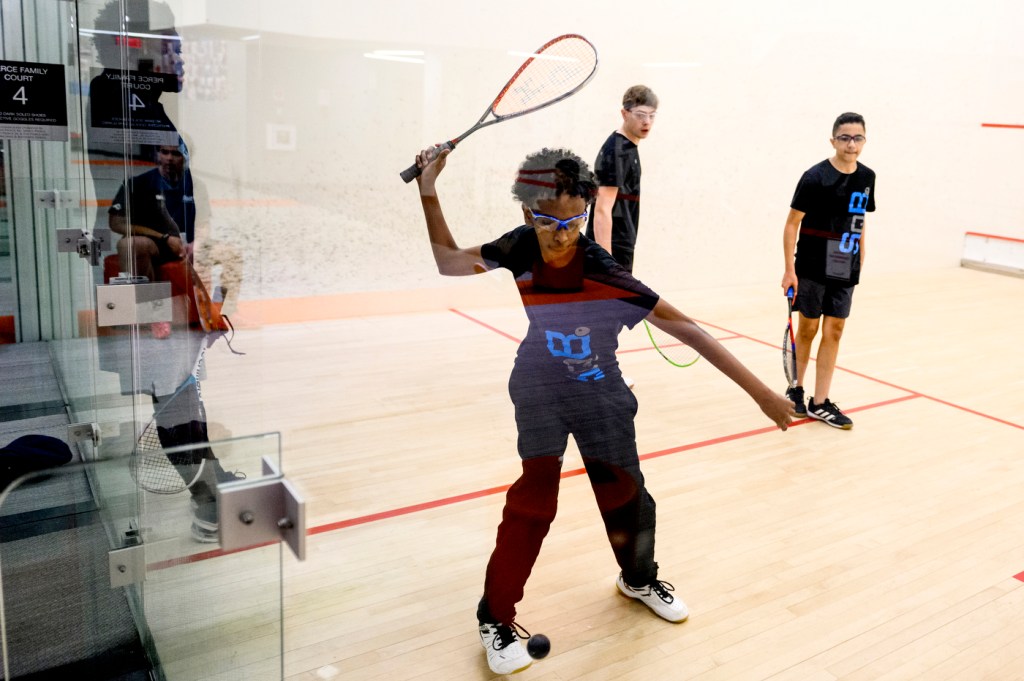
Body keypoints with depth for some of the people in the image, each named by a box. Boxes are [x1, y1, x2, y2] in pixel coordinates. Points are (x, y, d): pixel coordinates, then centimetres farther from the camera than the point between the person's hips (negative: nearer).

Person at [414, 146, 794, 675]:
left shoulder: (603, 273, -29)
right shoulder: (520, 249, -19)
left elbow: (684, 328, -27)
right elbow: (448, 261, -2)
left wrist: (758, 391, -28)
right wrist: (428, 189, -10)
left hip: (599, 395, 0)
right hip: (540, 391, 1)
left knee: (624, 495, 8)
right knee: (534, 495, -13)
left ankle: (639, 579, 42)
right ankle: (496, 618, 6)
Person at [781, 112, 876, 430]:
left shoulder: (867, 177, 5)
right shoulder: (815, 177, -13)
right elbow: (792, 223, -12)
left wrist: (860, 254, 13)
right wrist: (789, 269, -16)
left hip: (845, 272, 5)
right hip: (812, 269, -5)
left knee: (833, 332, 5)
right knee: (807, 329, 5)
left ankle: (819, 403, 11)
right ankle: (795, 389, 25)